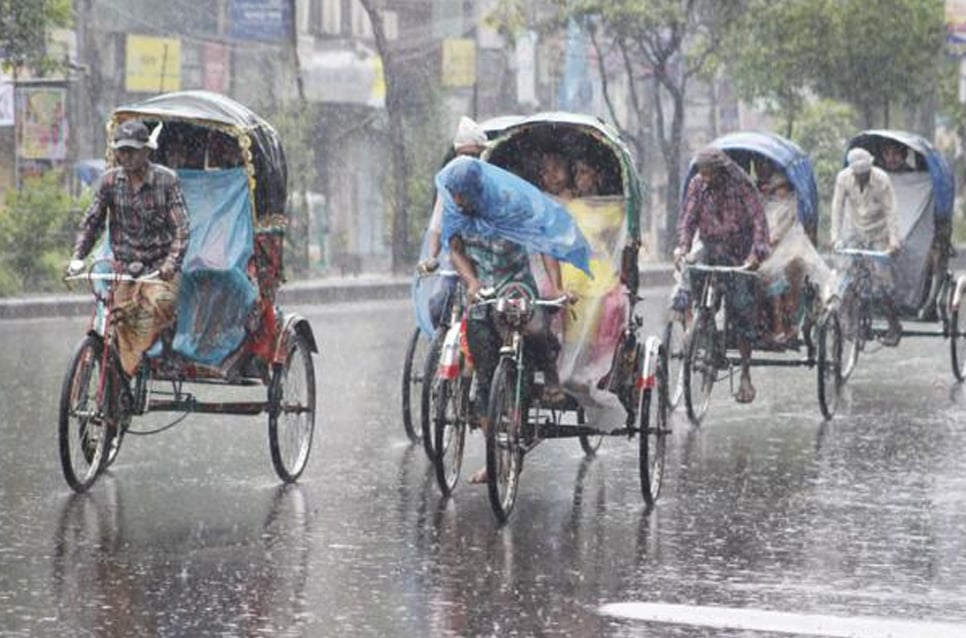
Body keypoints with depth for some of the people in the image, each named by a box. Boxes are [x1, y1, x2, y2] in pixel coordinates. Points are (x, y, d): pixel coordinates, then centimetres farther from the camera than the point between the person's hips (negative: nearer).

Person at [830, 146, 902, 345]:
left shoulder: (882, 180, -20)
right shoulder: (843, 178, -14)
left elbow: (891, 210, -17)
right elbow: (838, 206, -8)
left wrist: (893, 240, -22)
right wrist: (835, 235, -13)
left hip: (878, 235, -2)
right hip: (854, 233, 2)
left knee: (882, 280, -5)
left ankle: (894, 326, 4)